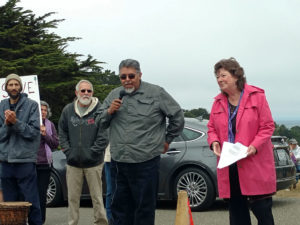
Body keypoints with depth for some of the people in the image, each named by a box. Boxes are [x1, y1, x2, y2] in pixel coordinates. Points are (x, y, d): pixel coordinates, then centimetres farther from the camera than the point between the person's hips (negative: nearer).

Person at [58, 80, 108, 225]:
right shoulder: (68, 110, 8)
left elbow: (104, 136, -7)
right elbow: (62, 133, 13)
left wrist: (91, 152, -11)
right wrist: (68, 151, 1)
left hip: (94, 163, -3)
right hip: (73, 163, 3)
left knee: (97, 197, 3)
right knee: (72, 198, 9)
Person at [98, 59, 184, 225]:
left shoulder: (156, 93, -1)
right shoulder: (114, 95, 11)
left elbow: (177, 116, 6)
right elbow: (101, 123, 16)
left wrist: (167, 140, 11)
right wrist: (109, 111, -4)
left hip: (145, 161, -4)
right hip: (117, 160, 4)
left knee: (144, 207, 4)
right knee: (119, 206, 11)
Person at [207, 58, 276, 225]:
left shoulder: (256, 96, -3)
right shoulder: (218, 102, 11)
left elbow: (268, 126, -4)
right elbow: (211, 127, 17)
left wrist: (255, 145, -18)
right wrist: (214, 141, -5)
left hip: (255, 165, -4)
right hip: (229, 167, 4)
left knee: (262, 209, -1)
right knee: (236, 212, 10)